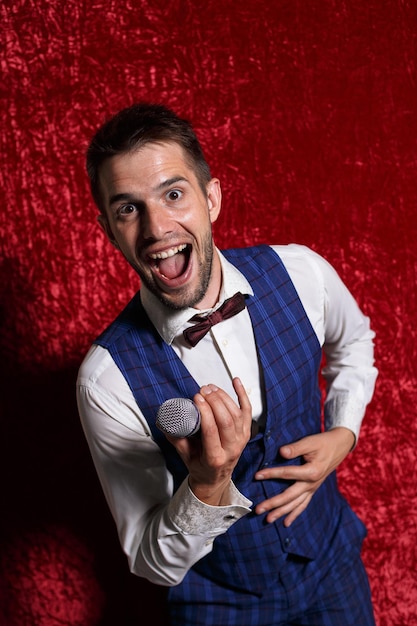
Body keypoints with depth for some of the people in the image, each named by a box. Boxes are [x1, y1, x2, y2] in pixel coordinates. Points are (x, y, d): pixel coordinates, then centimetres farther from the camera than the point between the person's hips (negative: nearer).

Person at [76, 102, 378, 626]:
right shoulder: (109, 378, -27)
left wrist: (343, 434, -10)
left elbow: (353, 342, 6)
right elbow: (153, 564, -17)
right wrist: (207, 489, -36)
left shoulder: (300, 273, -19)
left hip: (332, 559, 3)